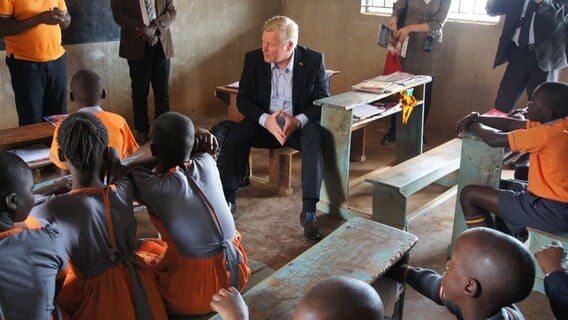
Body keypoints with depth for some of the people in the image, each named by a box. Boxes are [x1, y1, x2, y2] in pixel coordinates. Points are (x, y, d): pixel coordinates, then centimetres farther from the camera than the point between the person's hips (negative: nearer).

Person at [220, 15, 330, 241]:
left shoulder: (313, 60, -10)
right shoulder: (253, 59, -5)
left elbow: (323, 101, -9)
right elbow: (243, 99, -5)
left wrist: (298, 121, -28)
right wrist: (266, 119, -25)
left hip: (300, 124, -1)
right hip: (265, 123, 2)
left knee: (315, 137, -34)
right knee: (237, 133, -28)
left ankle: (308, 211, -33)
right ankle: (228, 198, -16)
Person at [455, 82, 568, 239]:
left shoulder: (547, 134, -24)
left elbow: (494, 139, -18)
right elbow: (511, 124, 10)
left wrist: (474, 125, 2)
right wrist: (476, 118, 1)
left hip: (549, 211, -10)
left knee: (468, 194, -6)